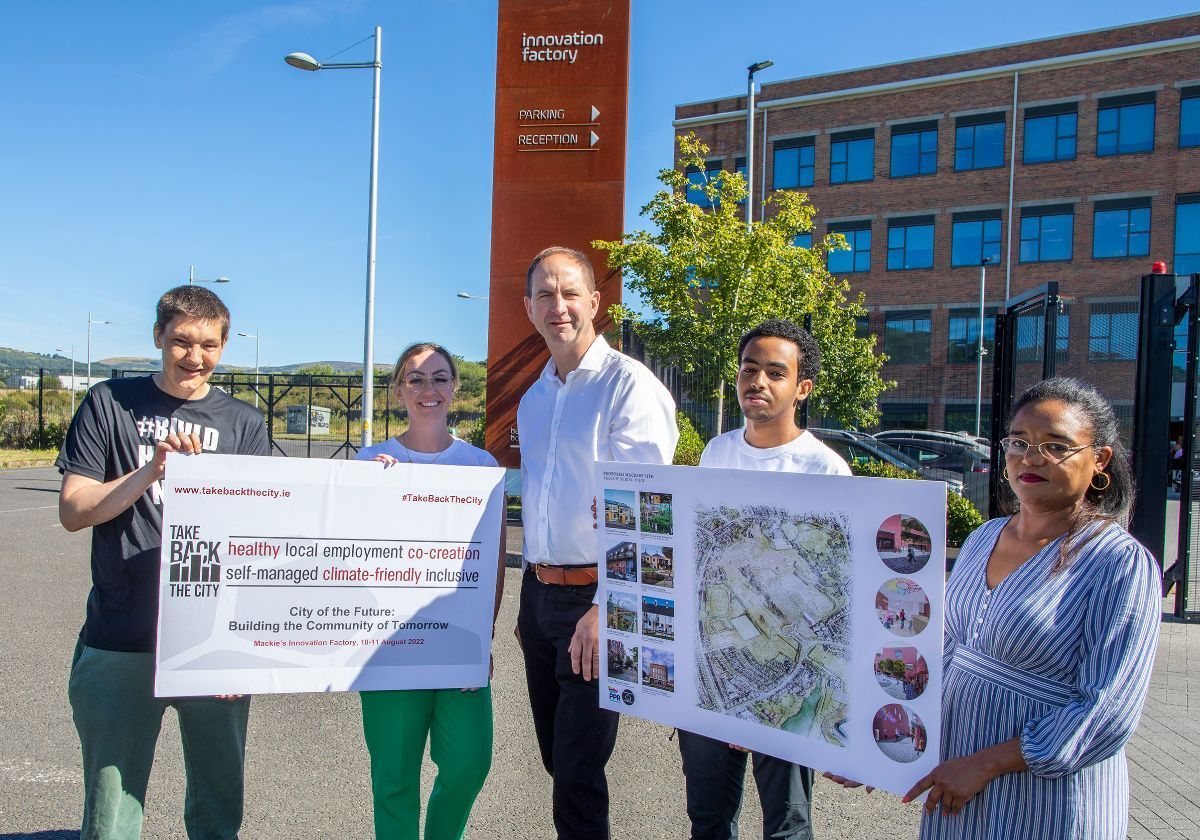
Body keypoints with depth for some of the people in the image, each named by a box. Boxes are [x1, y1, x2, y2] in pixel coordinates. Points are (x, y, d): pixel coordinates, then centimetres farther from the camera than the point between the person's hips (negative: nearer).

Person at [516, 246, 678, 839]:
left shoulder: (629, 384, -11)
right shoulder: (533, 396, 14)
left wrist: (605, 609, -22)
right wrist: (530, 599, 19)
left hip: (595, 595, -8)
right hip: (538, 590, 8)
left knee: (577, 771, -2)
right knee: (556, 757, 18)